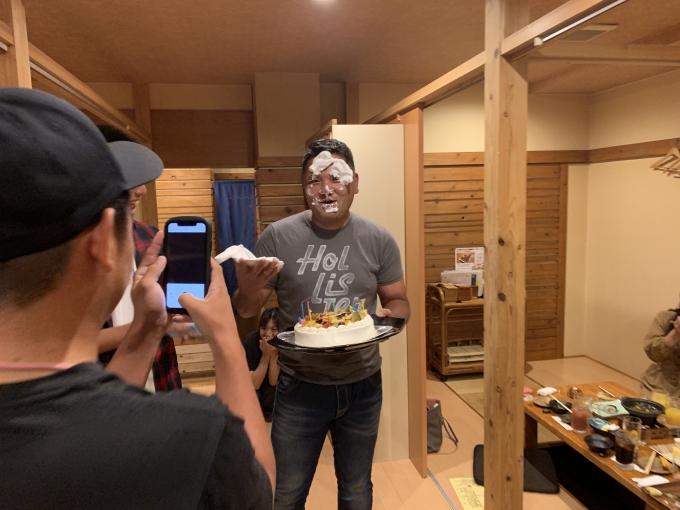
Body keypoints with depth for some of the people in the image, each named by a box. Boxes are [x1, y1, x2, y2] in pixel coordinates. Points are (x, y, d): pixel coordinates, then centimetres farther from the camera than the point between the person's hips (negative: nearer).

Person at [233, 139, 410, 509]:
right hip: (300, 387, -1)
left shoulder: (378, 240, -5)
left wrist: (384, 316, -19)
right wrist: (248, 289, -27)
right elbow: (247, 310, -4)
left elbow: (399, 301, 4)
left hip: (362, 385, 2)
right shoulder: (277, 237, -10)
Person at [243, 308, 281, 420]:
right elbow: (254, 384, -25)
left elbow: (274, 382, -22)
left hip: (271, 393, 2)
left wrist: (273, 354, -35)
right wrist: (265, 355, -34)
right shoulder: (250, 343, -24)